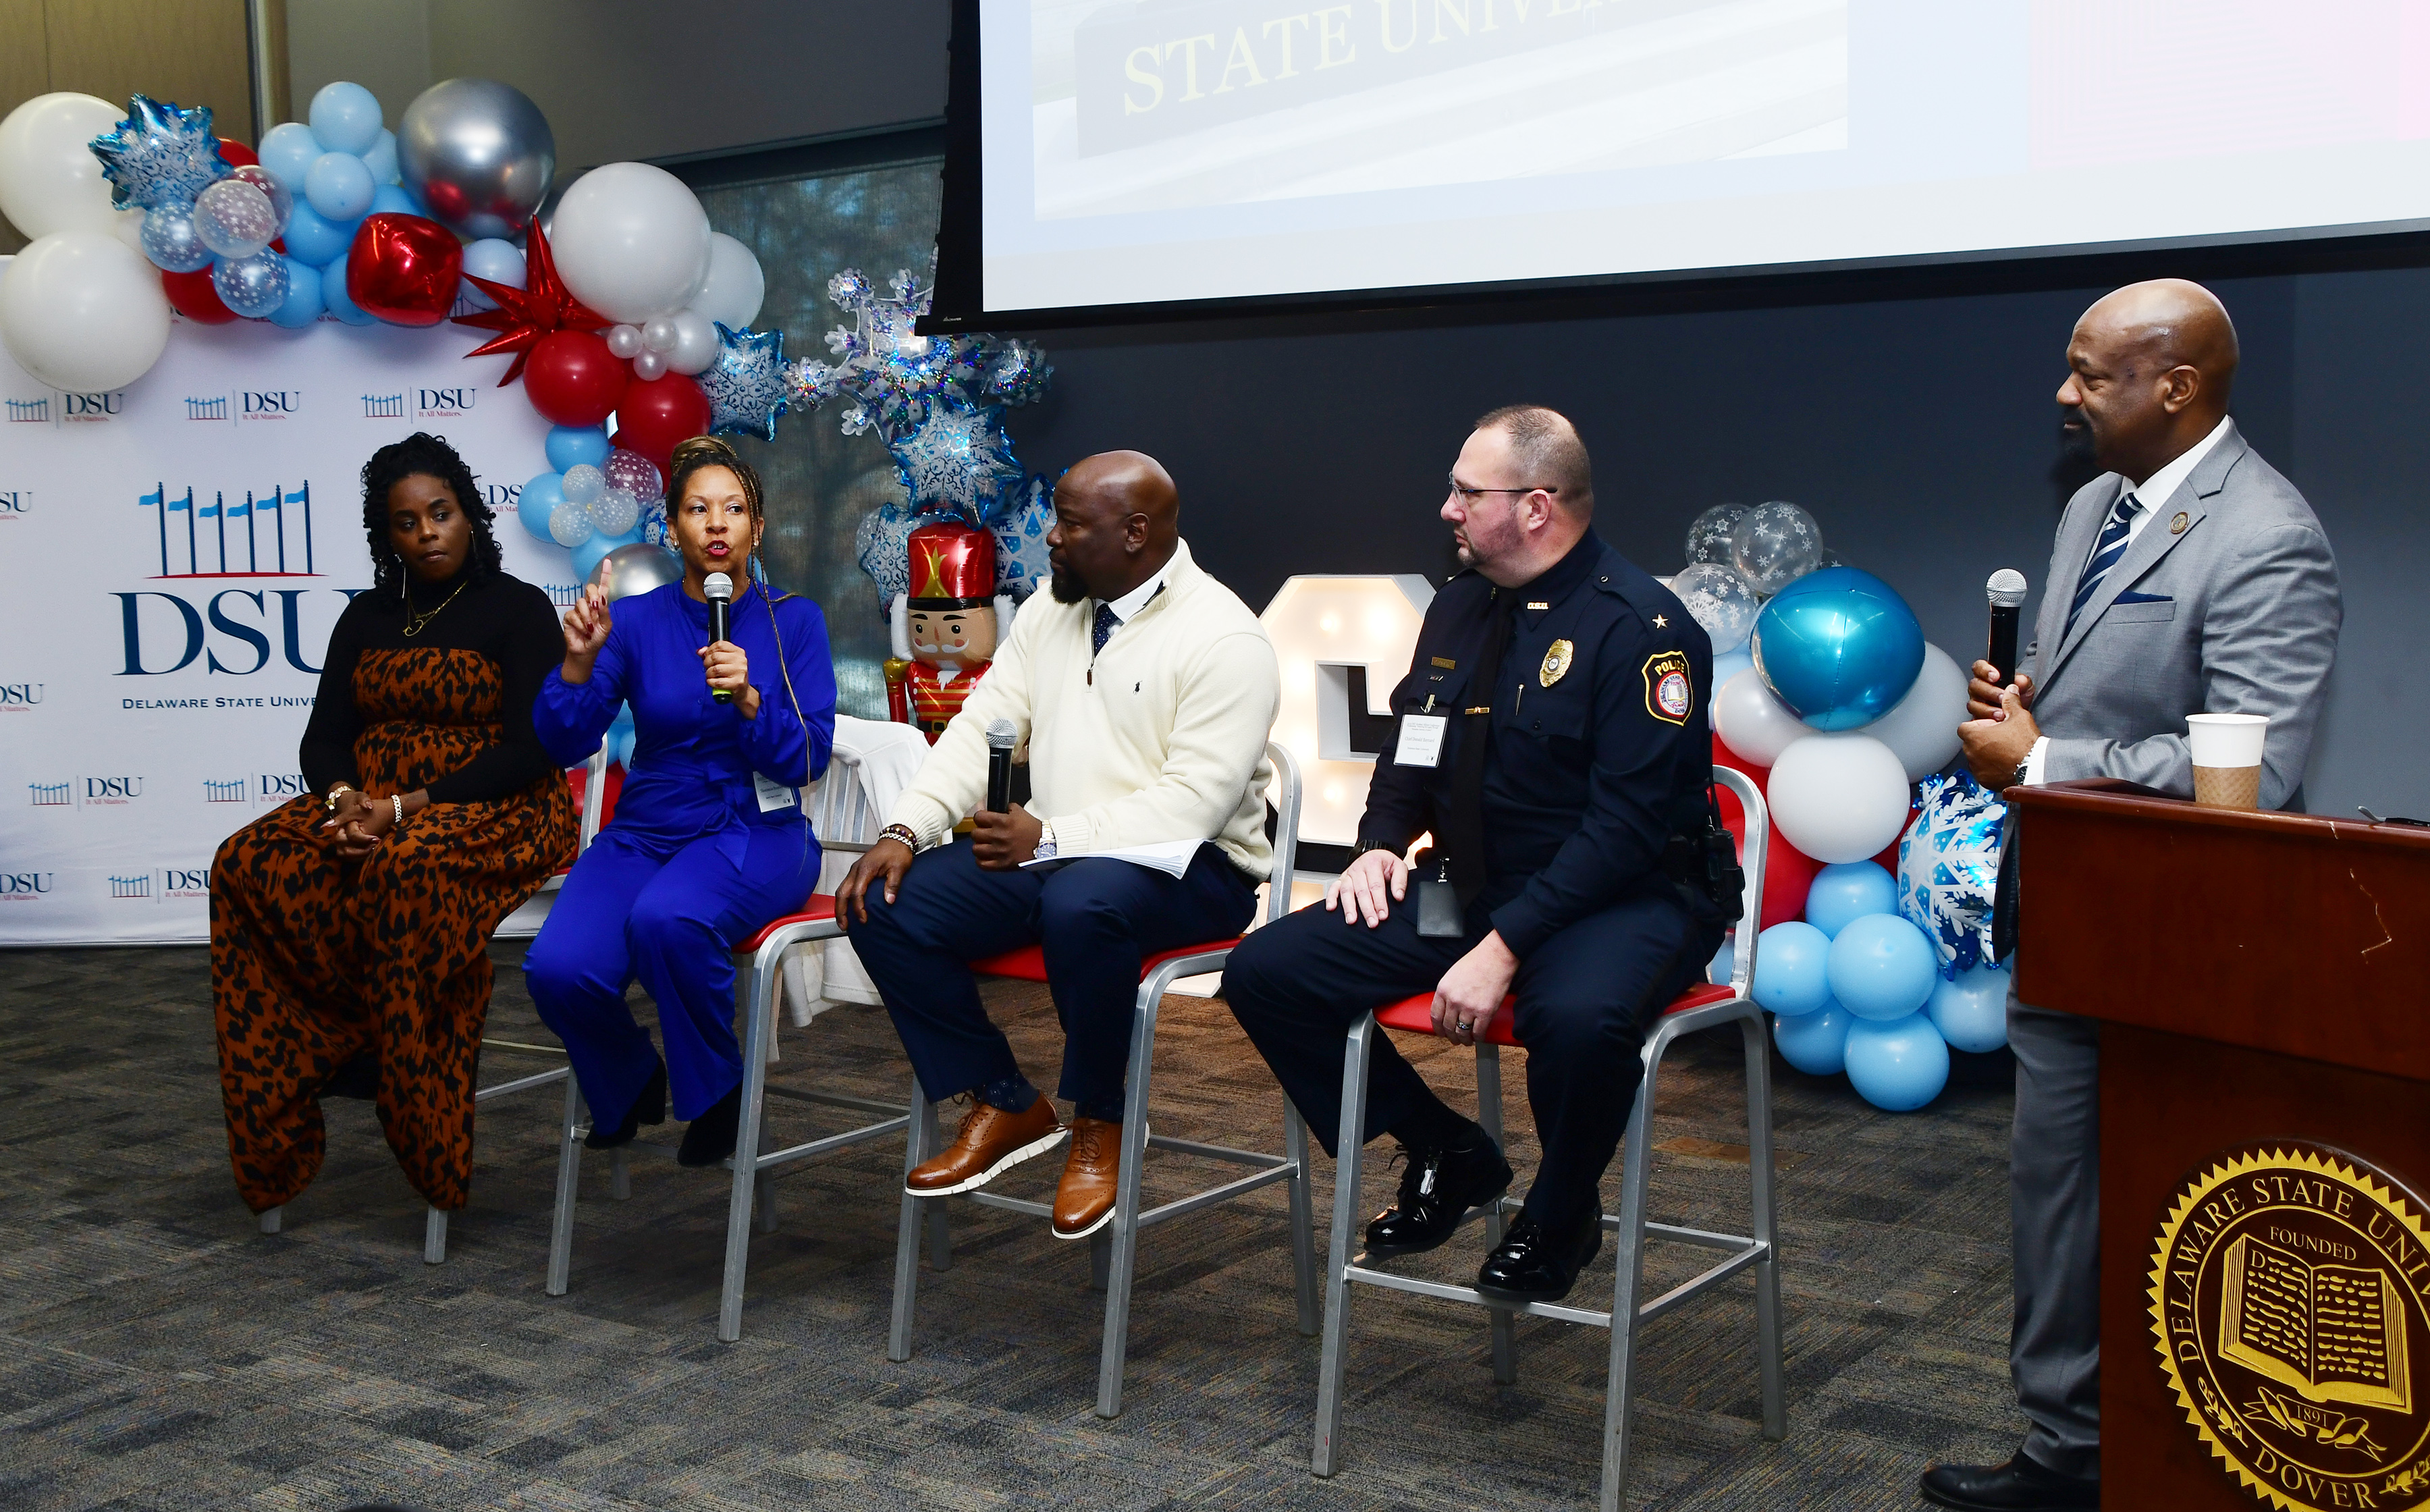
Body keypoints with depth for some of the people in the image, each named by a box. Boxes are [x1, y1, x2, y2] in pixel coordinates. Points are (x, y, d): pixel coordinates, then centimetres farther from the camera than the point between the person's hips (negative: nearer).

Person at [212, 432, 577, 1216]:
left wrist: (406, 808, -19)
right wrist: (342, 797, -13)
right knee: (250, 865, -23)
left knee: (408, 870, -39)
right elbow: (323, 737, 12)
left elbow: (530, 749, -10)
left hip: (495, 813, -5)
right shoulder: (367, 618, 15)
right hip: (366, 806, 5)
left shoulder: (518, 609, -1)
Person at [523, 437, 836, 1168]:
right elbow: (565, 744, -3)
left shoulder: (793, 620, 2)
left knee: (666, 918, -37)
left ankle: (714, 1094, -8)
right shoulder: (637, 619, 5)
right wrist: (578, 661, -20)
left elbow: (808, 759, -5)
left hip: (755, 833, -2)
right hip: (645, 832, 2)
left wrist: (748, 698, -21)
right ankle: (631, 1087, 10)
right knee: (559, 968, -26)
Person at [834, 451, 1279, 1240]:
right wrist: (903, 832, -8)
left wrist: (1051, 840, -26)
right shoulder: (1050, 612, 11)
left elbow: (1193, 803, -20)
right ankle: (1006, 1106, 2)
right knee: (887, 905, -12)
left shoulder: (1224, 639, -12)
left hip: (1189, 866, -7)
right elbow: (979, 729, 8)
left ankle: (1099, 1123, -15)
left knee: (1081, 904, -40)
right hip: (1047, 853, 7)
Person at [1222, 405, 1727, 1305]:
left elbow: (1627, 825, -20)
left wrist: (1506, 948, -26)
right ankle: (1445, 1155, 12)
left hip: (1626, 901, -7)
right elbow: (1411, 749, 21)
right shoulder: (1461, 607, 9)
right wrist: (1381, 844, 0)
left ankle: (1560, 1221, -6)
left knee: (1579, 1019, -41)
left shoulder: (1640, 628, -14)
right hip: (1463, 890, 7)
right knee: (1267, 971, -7)